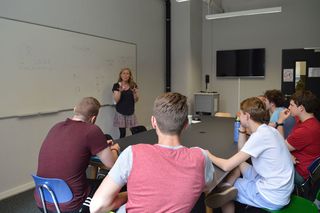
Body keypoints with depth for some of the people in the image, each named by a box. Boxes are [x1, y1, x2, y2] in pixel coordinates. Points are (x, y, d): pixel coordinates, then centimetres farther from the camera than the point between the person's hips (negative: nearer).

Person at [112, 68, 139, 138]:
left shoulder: (133, 85, 4)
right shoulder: (116, 86, -3)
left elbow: (136, 100, 3)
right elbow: (116, 100, -9)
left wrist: (135, 92, -17)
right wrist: (120, 91, -24)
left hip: (131, 112, 3)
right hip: (120, 113, -2)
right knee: (122, 133, -4)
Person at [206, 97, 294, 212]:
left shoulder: (260, 136, -23)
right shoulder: (267, 130, 3)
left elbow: (226, 166, -23)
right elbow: (242, 150, 16)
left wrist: (209, 156, -5)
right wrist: (242, 128, 5)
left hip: (271, 197, -9)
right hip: (280, 187, 9)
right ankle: (227, 187, -4)